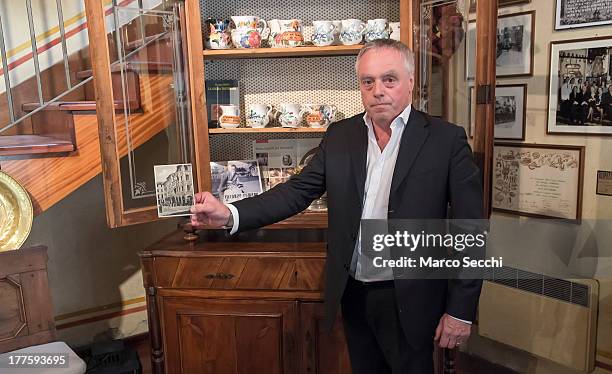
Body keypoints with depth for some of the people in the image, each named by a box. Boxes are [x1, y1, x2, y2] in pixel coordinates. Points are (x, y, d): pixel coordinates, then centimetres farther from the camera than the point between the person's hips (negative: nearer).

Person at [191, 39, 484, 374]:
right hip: (352, 294, 4)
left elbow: (468, 230, -9)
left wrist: (461, 310, -9)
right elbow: (297, 190, -4)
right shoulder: (339, 135, 1)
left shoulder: (447, 139, -10)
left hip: (409, 300, -4)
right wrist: (230, 214, -19)